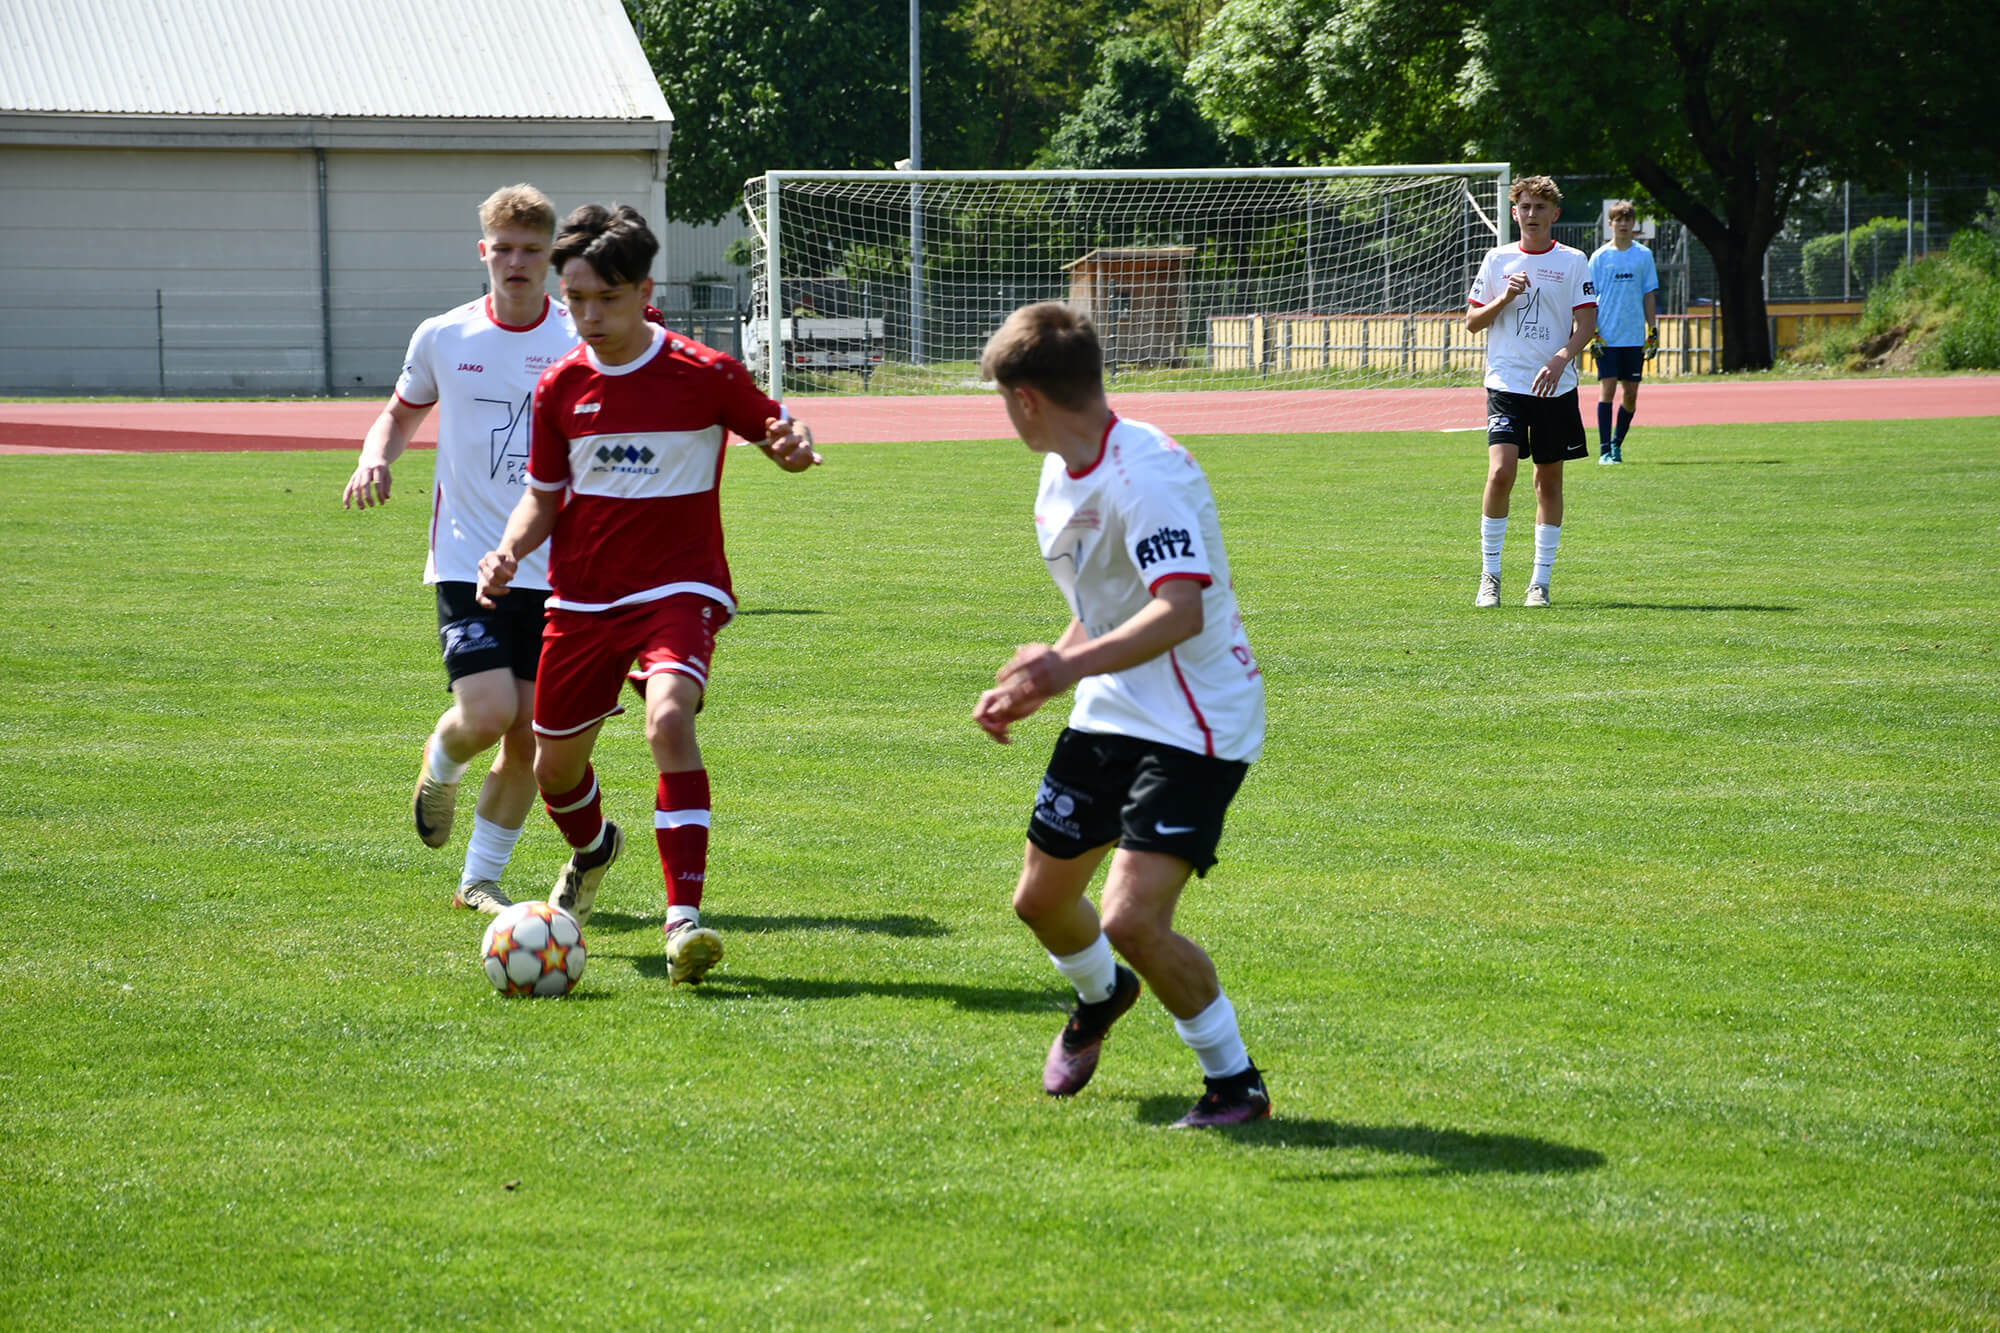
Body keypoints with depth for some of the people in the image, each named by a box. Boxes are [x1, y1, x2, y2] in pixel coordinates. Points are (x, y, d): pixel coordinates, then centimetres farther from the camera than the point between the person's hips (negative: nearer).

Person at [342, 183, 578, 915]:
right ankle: (438, 768, 17)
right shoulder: (443, 338, 2)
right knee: (488, 712, -18)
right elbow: (401, 414, 19)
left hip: (553, 570, 1)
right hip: (468, 561, -1)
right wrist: (375, 459, -2)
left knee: (529, 737, 2)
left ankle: (479, 878, 18)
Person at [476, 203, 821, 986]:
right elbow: (544, 496, 13)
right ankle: (593, 850, 51)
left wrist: (796, 447, -21)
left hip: (678, 590, -4)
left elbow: (776, 435, 4)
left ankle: (683, 916, -34)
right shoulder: (560, 388, 2)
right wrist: (509, 550, -8)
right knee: (555, 768, 12)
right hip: (581, 597, 5)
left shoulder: (705, 376, -9)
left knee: (669, 718, -33)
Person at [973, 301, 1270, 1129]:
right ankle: (1100, 997, 53)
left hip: (1192, 726, -9)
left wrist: (1073, 665, -47)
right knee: (1040, 899, 18)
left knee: (1133, 919, -21)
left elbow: (1181, 611, -35)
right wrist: (1031, 689, 17)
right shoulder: (1061, 475, 8)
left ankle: (1235, 1082, 0)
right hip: (1108, 717, 9)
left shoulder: (1146, 474, -23)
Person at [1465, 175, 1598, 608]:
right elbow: (1472, 321, 10)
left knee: (1549, 480, 4)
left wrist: (1561, 358, -17)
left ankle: (1540, 581, 12)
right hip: (1506, 382, -1)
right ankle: (1489, 575, -6)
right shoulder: (1497, 259, 7)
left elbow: (1587, 322, -1)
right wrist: (1505, 298, -9)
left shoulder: (1572, 261, 4)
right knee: (1501, 471, -16)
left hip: (1555, 387, 1)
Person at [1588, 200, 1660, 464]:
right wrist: (1592, 333, -7)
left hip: (1634, 338, 3)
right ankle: (1604, 450, -6)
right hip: (1607, 337, -3)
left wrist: (1653, 331, 6)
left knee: (1631, 393, 3)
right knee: (1607, 389, -8)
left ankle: (1617, 443, 19)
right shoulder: (1600, 257, 1)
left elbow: (1649, 295, 11)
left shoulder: (1643, 255, 7)